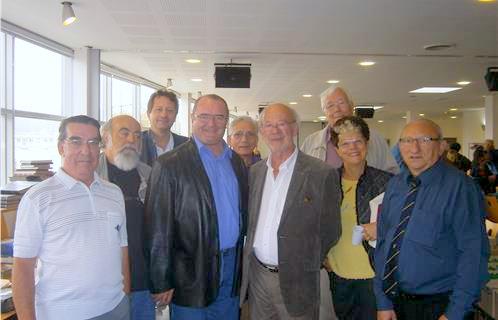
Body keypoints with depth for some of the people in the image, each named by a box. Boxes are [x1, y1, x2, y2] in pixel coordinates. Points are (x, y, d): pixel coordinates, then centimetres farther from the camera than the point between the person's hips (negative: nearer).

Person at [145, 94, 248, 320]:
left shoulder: (237, 162, 7)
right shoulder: (170, 165, -12)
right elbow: (159, 227, -12)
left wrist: (241, 260, 9)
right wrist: (161, 283, -12)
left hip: (232, 268, 6)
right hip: (192, 272, -5)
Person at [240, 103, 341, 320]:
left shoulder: (322, 174, -12)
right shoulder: (254, 172, 4)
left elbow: (330, 231, -7)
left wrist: (302, 266, -2)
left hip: (296, 280, -4)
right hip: (257, 275, 5)